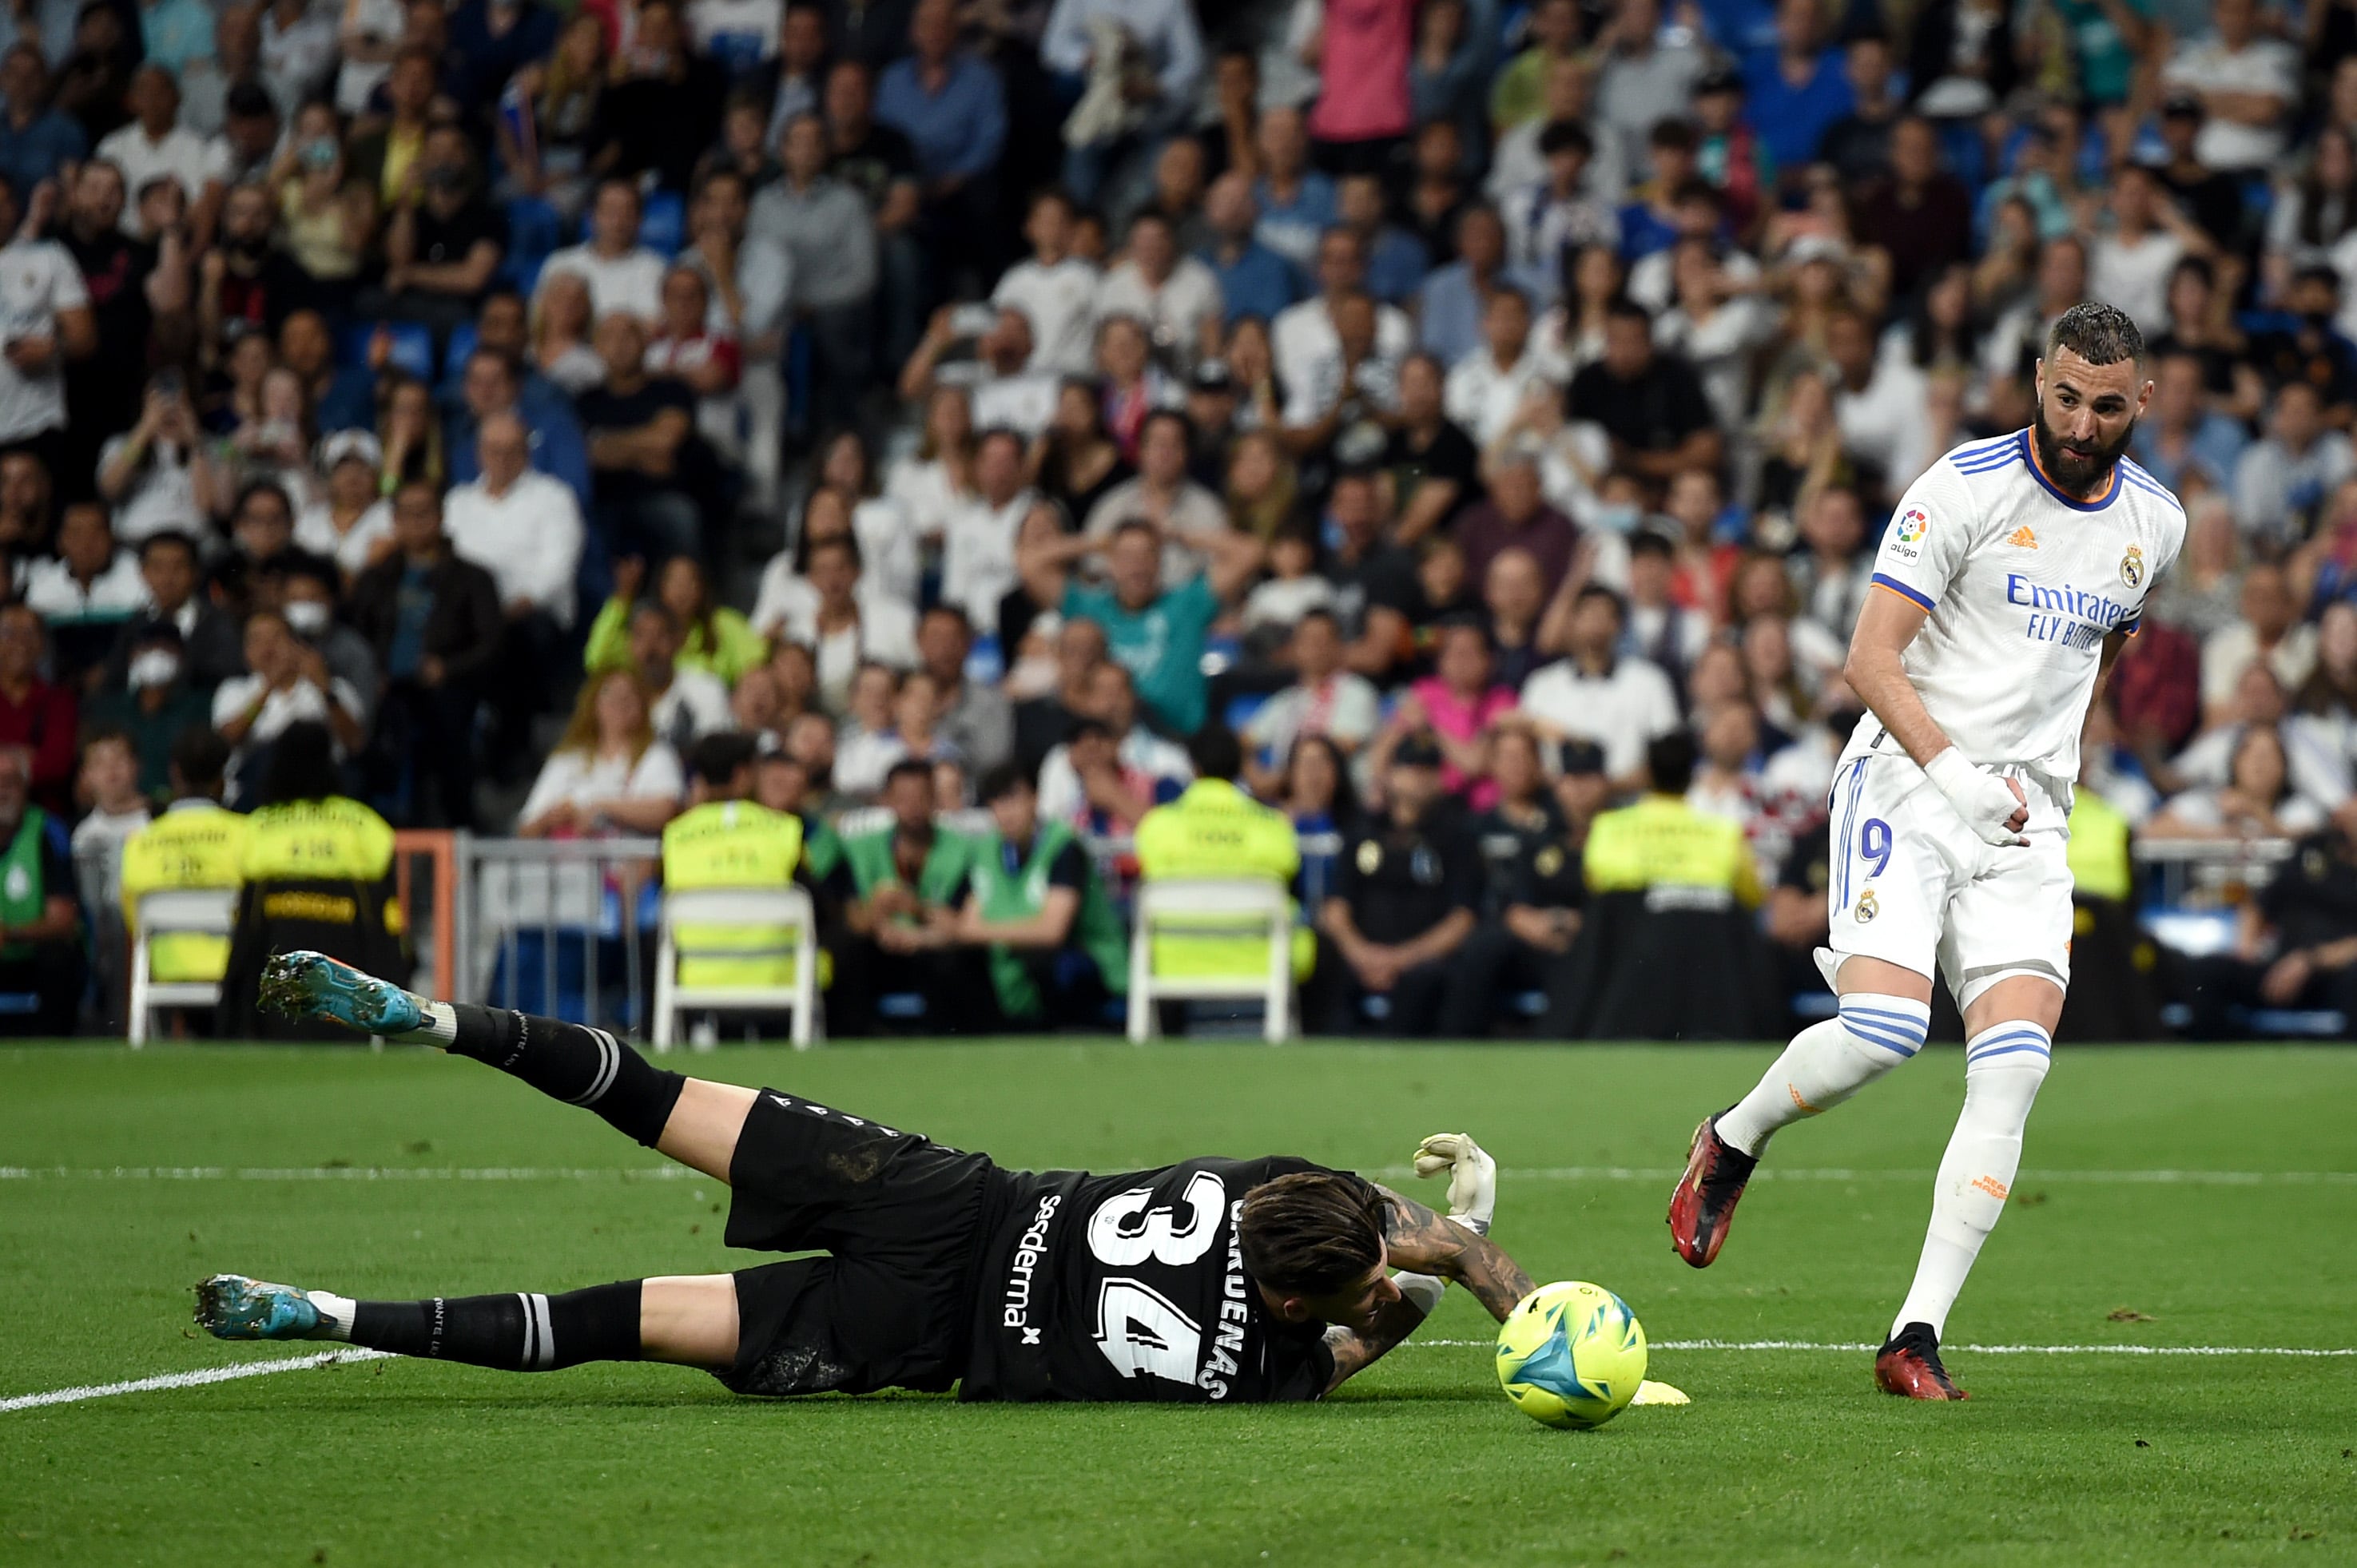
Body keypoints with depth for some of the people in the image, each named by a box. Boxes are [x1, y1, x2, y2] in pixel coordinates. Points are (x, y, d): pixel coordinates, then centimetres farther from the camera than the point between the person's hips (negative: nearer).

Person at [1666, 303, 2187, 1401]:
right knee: (1883, 1030, -22)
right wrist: (1953, 771, -21)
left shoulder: (2154, 524, 10)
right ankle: (1732, 1142, 11)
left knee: (2015, 1064, -13)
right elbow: (1871, 659, -11)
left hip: (2029, 819, 5)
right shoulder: (1966, 487, -9)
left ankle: (1917, 1338, -11)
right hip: (1905, 783, -5)